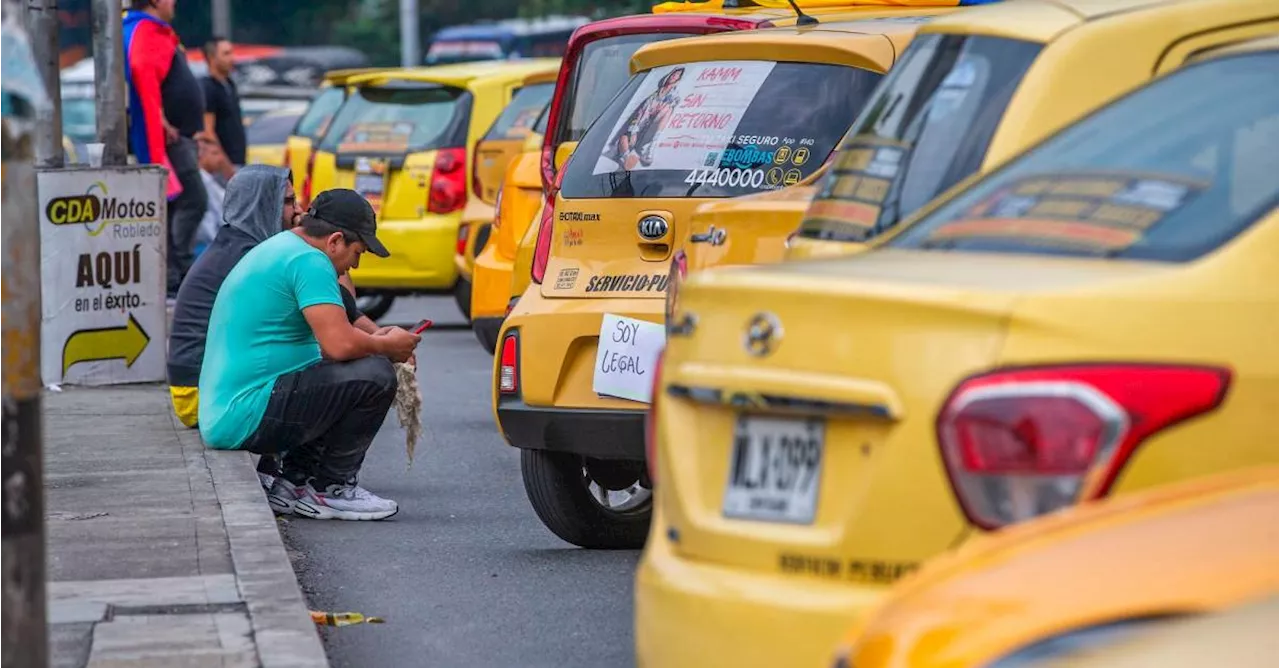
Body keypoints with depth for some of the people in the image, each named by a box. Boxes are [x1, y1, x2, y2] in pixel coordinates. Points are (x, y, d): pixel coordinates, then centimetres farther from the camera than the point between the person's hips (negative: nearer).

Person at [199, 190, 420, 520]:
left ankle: (294, 482, 15)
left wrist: (374, 339, 20)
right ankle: (331, 489, -1)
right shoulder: (308, 260, -12)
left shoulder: (274, 248, 20)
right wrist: (387, 346, -3)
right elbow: (340, 345, -22)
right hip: (249, 417, -11)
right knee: (374, 375, -15)